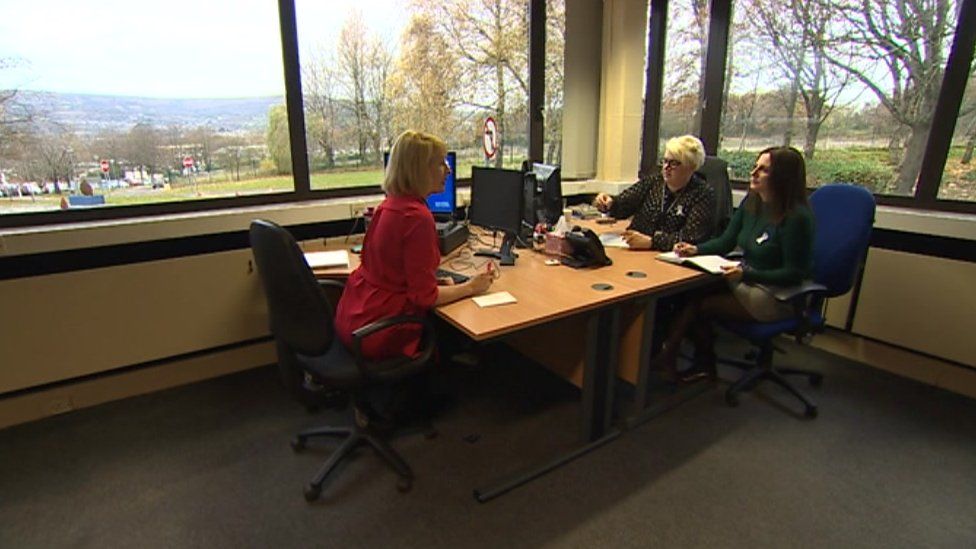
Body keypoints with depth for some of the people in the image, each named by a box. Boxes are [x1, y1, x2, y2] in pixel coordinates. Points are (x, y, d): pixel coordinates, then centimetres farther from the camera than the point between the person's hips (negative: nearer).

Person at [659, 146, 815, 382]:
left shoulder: (796, 217, -19)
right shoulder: (751, 203, 3)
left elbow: (794, 273, -17)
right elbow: (725, 242, 9)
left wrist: (746, 273, -28)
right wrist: (696, 249, -10)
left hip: (778, 297, -7)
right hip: (746, 281, 7)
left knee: (698, 304, -18)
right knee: (692, 291, -15)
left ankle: (666, 358, 3)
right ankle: (704, 365, 0)